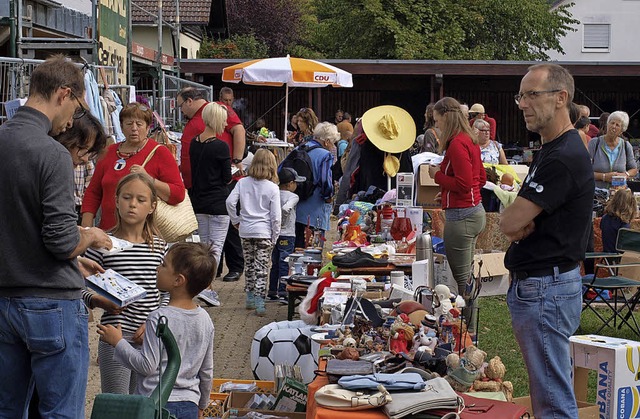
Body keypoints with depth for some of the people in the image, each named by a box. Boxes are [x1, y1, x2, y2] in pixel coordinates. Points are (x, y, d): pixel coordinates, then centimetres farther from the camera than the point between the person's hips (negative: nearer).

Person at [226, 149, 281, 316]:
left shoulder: (242, 183, 0)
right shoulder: (272, 188, -7)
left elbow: (230, 202, -7)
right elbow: (276, 216, -7)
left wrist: (236, 220, 8)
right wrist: (275, 237, 3)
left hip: (245, 231, 3)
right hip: (264, 233, -3)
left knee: (250, 265, 17)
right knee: (262, 269, 0)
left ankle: (250, 299, 25)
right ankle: (259, 303, -4)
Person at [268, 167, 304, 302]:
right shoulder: (293, 197, -12)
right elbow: (286, 208, -29)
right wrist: (284, 221, -14)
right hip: (287, 234, -6)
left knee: (275, 264, 14)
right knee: (284, 264, -2)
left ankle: (272, 292, 18)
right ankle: (282, 293, -2)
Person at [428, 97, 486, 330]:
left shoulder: (456, 144, -17)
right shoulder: (469, 140, 12)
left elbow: (464, 184, -22)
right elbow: (481, 178, 20)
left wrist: (438, 176, -9)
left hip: (461, 215, -10)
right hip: (474, 211, 10)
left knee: (462, 278, -3)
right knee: (466, 275, 17)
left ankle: (466, 330, 3)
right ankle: (469, 328, 24)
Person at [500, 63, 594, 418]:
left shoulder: (564, 159, -19)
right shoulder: (548, 152, 15)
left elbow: (510, 223, -21)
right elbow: (513, 225, 14)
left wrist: (517, 218, 1)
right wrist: (525, 223, -9)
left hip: (546, 291, -11)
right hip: (532, 285, 11)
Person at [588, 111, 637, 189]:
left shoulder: (626, 146, 9)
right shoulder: (594, 143, 1)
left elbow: (634, 169, 21)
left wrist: (625, 175, -1)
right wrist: (603, 176, -13)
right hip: (596, 191, -2)